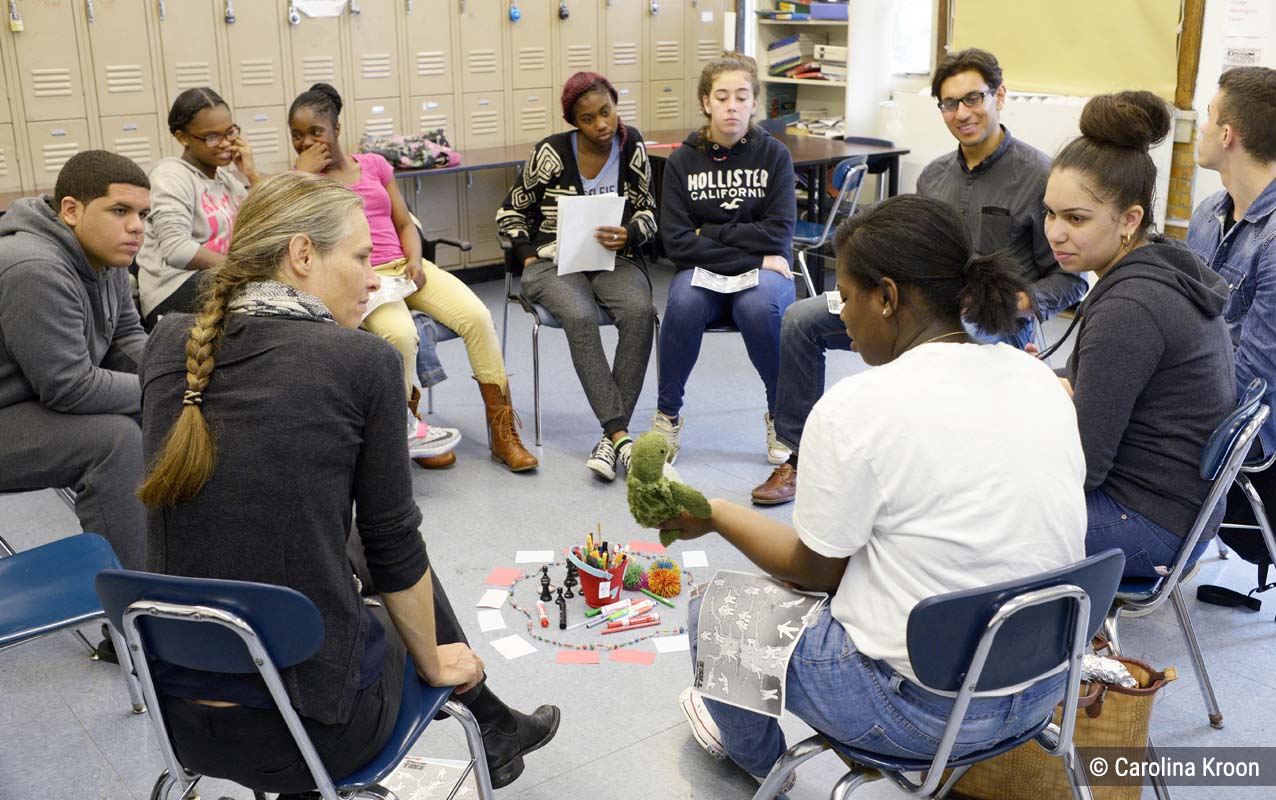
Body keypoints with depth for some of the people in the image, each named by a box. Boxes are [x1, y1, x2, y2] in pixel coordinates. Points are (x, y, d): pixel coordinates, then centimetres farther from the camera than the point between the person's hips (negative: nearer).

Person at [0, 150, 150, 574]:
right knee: (117, 439, -27)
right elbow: (70, 388, -28)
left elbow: (126, 338, 9)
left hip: (39, 403, 10)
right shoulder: (35, 270, -28)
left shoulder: (104, 255, 0)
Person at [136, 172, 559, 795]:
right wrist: (434, 663, 10)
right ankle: (491, 725, 50)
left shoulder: (167, 345, 0)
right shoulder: (364, 362, -14)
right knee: (409, 581, 28)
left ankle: (495, 727, 49)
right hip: (315, 727, -5)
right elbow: (395, 549, -4)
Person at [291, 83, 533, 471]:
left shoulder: (374, 164, 16)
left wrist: (415, 262, -2)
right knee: (399, 334, -36)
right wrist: (304, 173, -8)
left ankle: (502, 434, -12)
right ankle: (409, 428, -10)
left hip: (403, 267, 4)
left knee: (476, 316, -20)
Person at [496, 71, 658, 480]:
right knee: (580, 315, -36)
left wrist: (628, 235, -10)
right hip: (554, 260, -2)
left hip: (613, 259, 2)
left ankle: (611, 436, -30)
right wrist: (528, 256, -3)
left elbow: (649, 213, 11)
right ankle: (621, 435, -36)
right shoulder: (550, 153, -3)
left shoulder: (632, 147, 4)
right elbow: (510, 212, 10)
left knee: (639, 310, -32)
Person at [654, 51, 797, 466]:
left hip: (762, 273, 0)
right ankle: (666, 416, -13)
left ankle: (781, 415, -10)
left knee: (759, 307, -35)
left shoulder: (774, 155, 1)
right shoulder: (682, 160, 2)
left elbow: (777, 234, -7)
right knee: (684, 303, -34)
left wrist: (709, 232, -8)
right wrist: (753, 257, -13)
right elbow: (677, 242, -8)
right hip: (702, 274, 1)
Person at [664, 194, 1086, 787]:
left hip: (925, 709, -7)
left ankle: (756, 753, 43)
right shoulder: (1038, 377, -1)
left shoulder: (856, 408, -22)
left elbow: (815, 569, -10)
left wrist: (715, 515, 7)